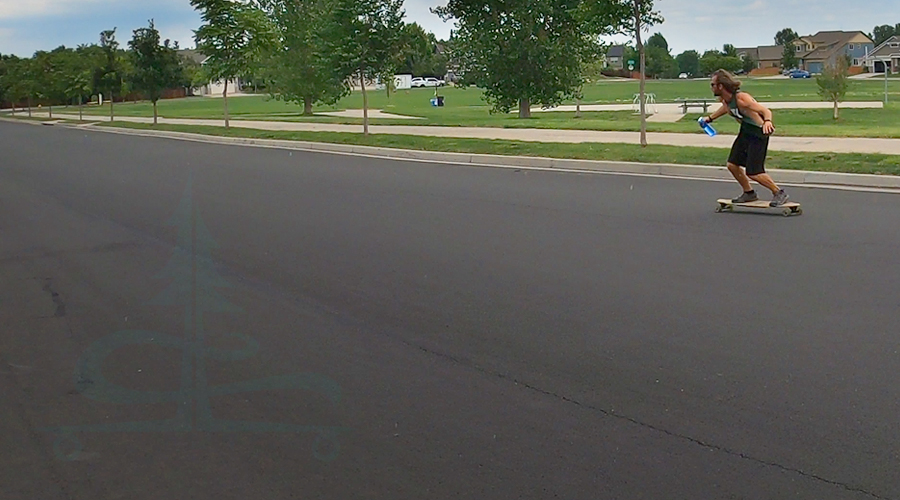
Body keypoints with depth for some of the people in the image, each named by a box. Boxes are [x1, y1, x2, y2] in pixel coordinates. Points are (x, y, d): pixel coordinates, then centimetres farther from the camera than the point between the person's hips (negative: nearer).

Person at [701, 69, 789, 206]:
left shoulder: (741, 98, -28)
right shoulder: (723, 100, -2)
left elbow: (766, 111, -32)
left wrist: (767, 122, -53)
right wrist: (710, 118, 33)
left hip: (758, 134, -9)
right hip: (745, 131, 9)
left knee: (753, 173, -10)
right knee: (732, 165, 8)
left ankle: (779, 193, 9)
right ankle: (749, 193, 28)